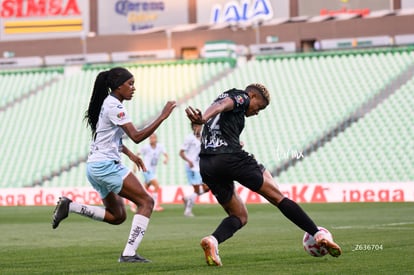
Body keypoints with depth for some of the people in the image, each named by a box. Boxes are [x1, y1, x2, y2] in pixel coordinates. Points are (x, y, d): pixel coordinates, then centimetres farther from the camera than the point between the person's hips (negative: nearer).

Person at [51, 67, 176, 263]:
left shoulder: (108, 103, 16)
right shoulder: (114, 106, -14)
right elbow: (137, 136, -22)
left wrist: (129, 154, 24)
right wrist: (162, 117, -21)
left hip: (95, 167, 10)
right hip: (106, 165, -10)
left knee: (117, 216, 18)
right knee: (146, 202, -11)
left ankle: (69, 206, 10)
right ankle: (129, 254, -18)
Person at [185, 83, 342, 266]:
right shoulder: (240, 97, 8)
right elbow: (222, 105, -15)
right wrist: (203, 118, -35)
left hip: (206, 166, 7)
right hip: (231, 158, -7)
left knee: (239, 216, 13)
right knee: (277, 197, 2)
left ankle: (212, 240, -15)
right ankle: (319, 235, 0)